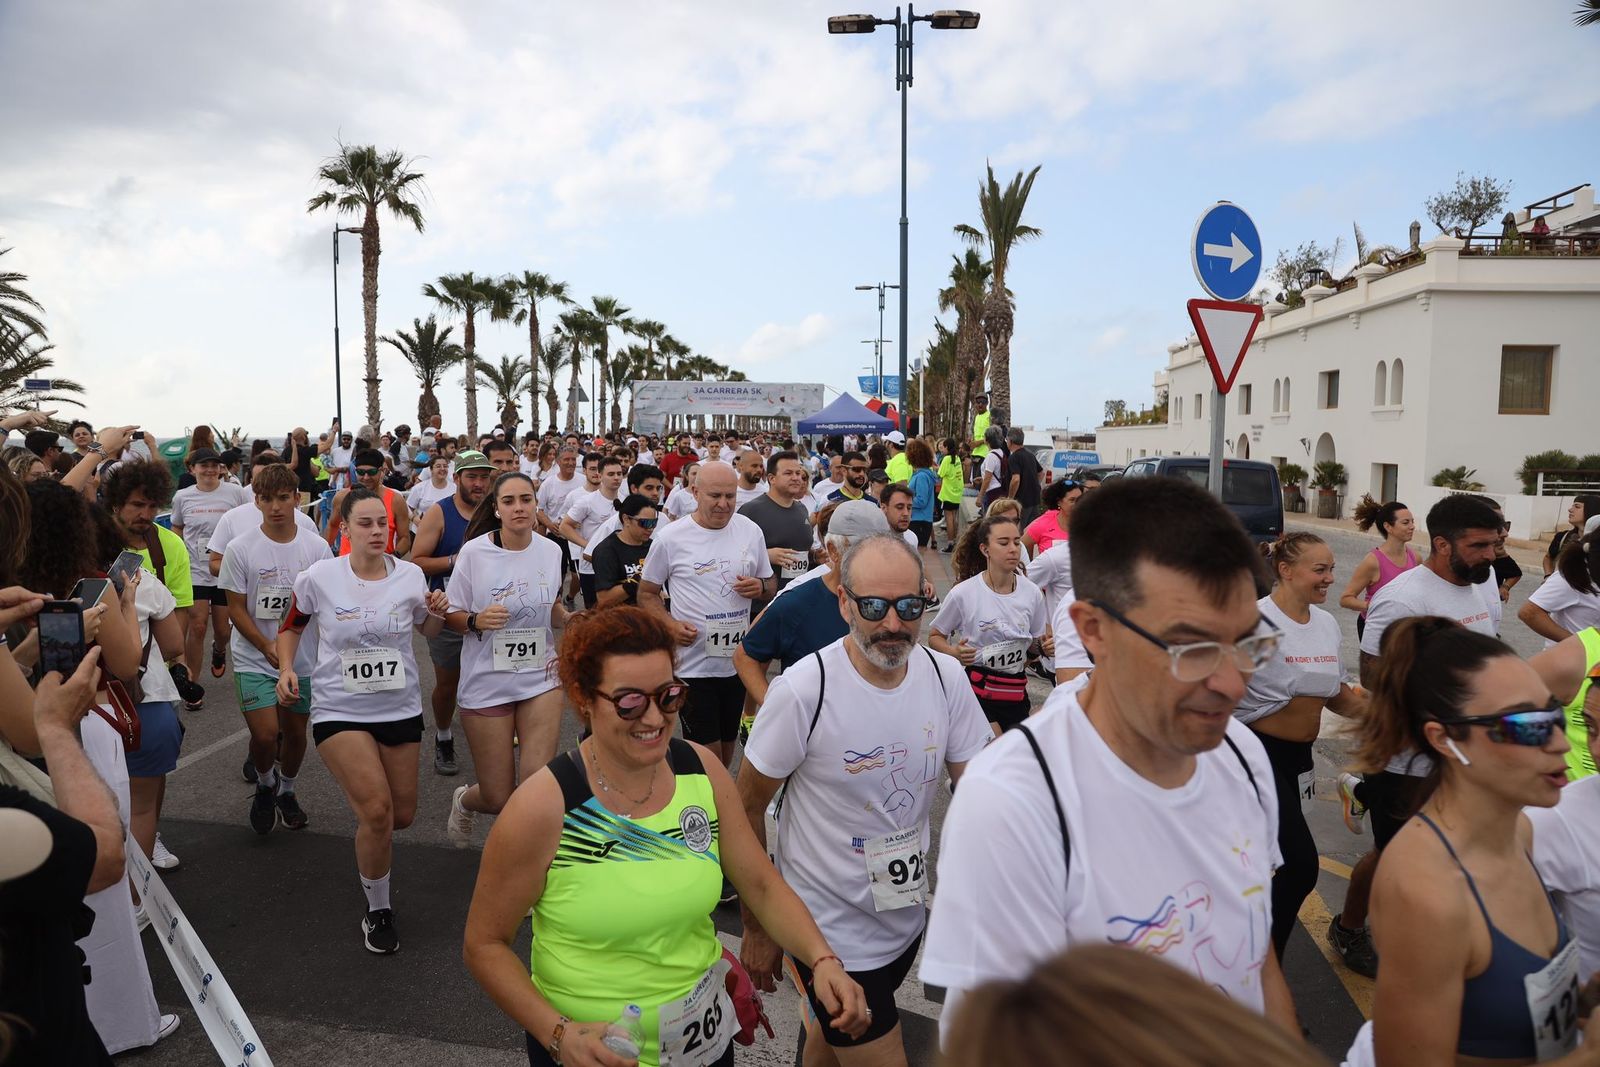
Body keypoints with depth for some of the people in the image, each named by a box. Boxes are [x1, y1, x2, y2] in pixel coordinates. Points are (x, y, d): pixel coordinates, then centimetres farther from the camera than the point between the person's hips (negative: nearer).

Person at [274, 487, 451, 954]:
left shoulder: (410, 575, -5)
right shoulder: (319, 577, -10)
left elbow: (429, 631, 11)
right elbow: (292, 624, 9)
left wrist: (437, 612, -11)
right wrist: (286, 668, -6)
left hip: (400, 707, 3)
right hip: (340, 709, -3)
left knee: (402, 815, 10)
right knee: (377, 811, -17)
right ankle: (378, 910, 7)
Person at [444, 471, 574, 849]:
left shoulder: (550, 551, 0)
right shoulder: (474, 552, -10)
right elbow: (452, 617, -3)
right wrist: (477, 620, -24)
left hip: (540, 678, 3)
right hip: (487, 684, -2)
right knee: (499, 799, 4)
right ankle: (465, 800, 42)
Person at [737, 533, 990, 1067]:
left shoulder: (946, 676, -10)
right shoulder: (803, 689, -23)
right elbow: (747, 809, -13)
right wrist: (757, 928, -7)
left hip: (907, 917, 5)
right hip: (829, 931, -5)